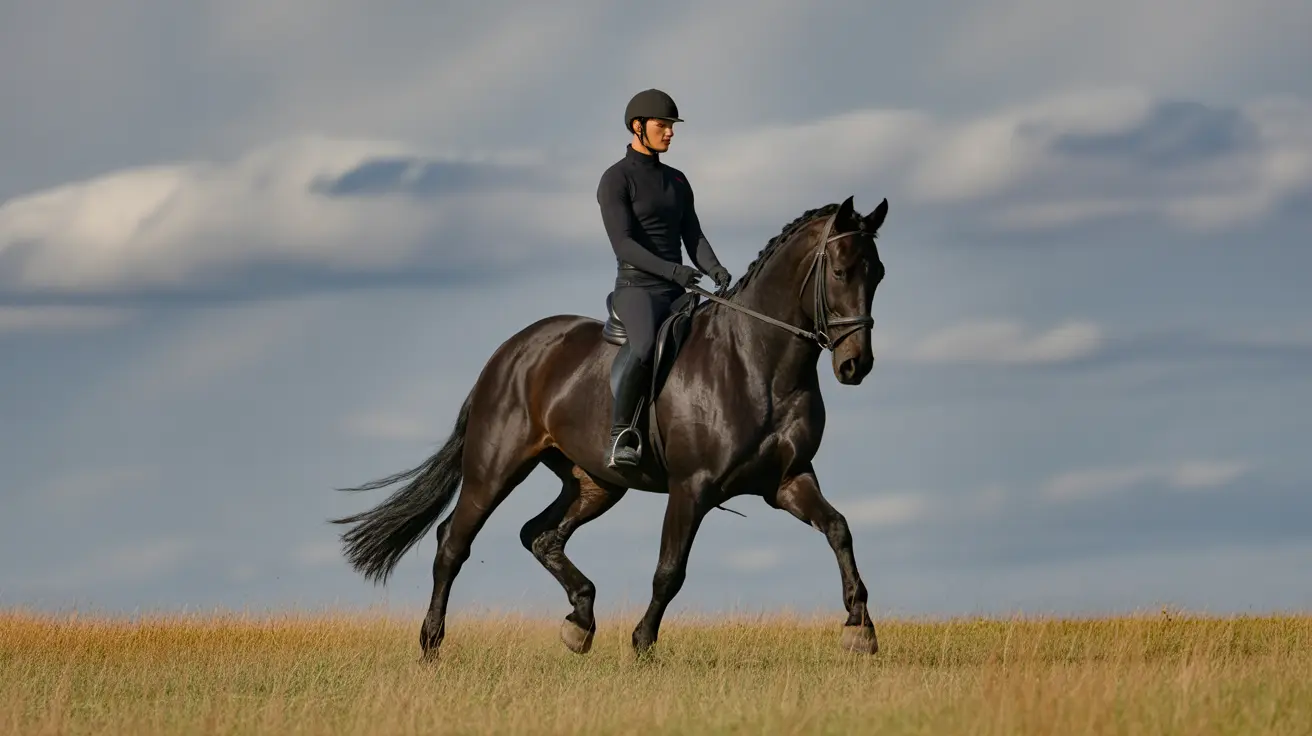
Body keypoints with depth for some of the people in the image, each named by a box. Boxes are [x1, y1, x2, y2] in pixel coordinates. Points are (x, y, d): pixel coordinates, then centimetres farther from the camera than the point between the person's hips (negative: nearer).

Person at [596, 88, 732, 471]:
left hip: (678, 294, 8)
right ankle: (618, 437, -30)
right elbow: (623, 245, -15)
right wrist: (672, 270, -28)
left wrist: (716, 270, -11)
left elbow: (694, 238, 11)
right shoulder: (615, 180, -5)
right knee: (647, 348, -37)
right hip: (637, 288, -8)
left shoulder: (677, 181, 17)